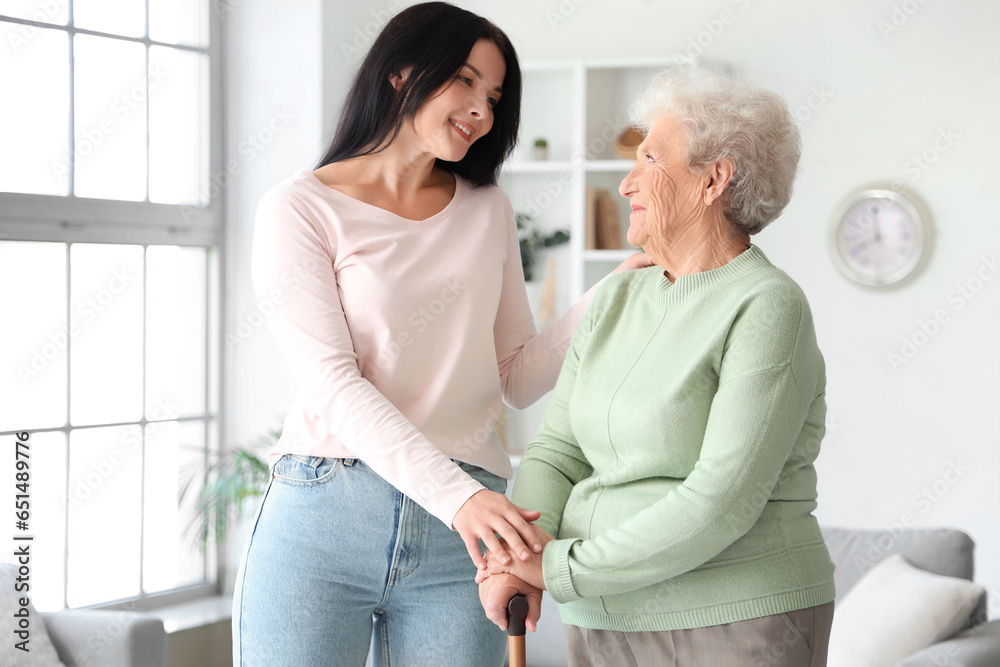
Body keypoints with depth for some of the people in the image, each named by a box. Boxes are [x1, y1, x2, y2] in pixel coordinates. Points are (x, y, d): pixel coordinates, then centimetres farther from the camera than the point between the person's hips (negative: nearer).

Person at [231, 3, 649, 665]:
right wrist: (457, 496, -21)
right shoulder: (301, 208, 1)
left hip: (458, 536, 3)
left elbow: (519, 377, 14)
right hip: (323, 518, -3)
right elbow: (336, 384, -10)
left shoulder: (488, 212, 17)